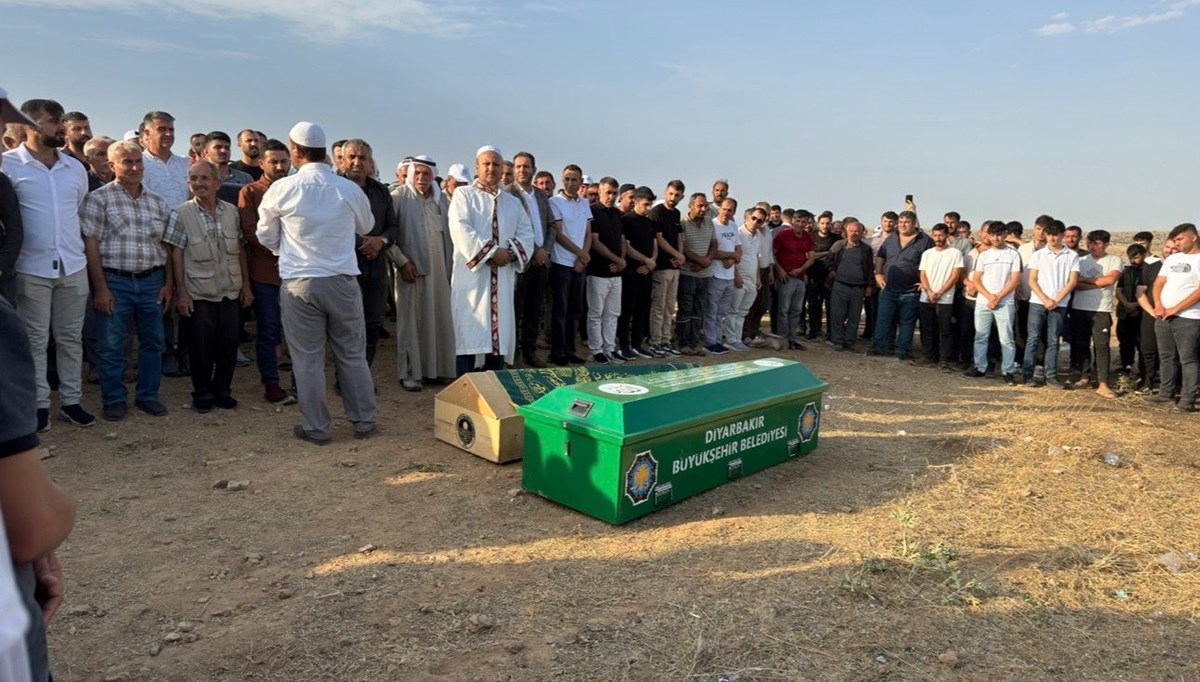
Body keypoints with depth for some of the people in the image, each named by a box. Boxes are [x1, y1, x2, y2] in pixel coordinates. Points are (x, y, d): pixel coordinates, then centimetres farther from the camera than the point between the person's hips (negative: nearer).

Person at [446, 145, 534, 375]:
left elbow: (526, 233, 9)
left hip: (503, 278, 5)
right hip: (472, 274, -4)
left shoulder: (513, 202, 19)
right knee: (470, 335, -6)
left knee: (499, 333, 5)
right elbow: (461, 230, -10)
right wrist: (492, 252, -16)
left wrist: (510, 252, -11)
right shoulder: (463, 194, 4)